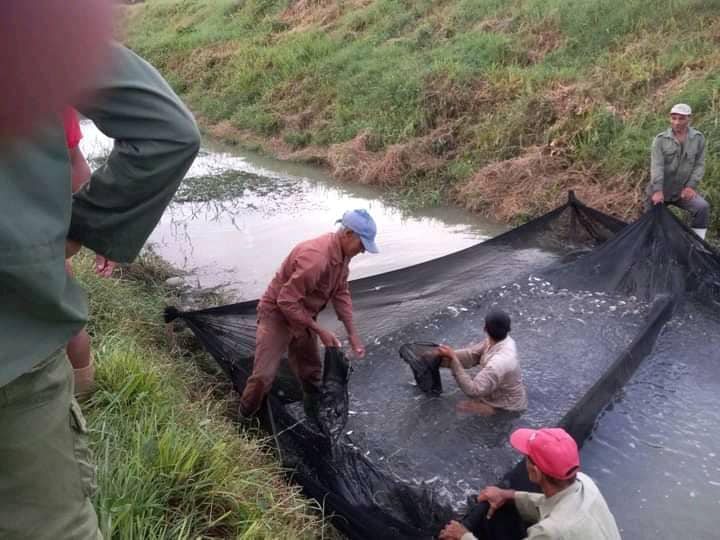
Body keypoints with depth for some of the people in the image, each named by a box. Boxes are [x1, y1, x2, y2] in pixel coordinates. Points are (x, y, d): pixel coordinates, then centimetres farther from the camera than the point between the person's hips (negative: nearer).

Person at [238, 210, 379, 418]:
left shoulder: (342, 253, -6)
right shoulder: (315, 258, -35)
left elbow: (341, 293, 5)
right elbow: (286, 302, -30)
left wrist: (353, 335, 1)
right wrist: (320, 330, -24)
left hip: (302, 317, 8)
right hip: (277, 315, -8)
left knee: (311, 374, 16)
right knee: (263, 376, -12)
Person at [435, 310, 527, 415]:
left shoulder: (499, 362, -41)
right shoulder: (502, 340, -14)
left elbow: (472, 390, -36)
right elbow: (472, 354, -7)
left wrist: (453, 359, -34)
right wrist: (439, 356, -15)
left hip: (507, 408, -8)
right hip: (501, 393, 8)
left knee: (463, 407, -7)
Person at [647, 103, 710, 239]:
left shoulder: (698, 138, -2)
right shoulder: (661, 139, -9)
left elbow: (699, 165, 1)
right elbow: (656, 166, -18)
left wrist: (691, 186, -13)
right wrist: (657, 190, -29)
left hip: (683, 190, 1)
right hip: (661, 191, -1)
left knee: (702, 207, -21)